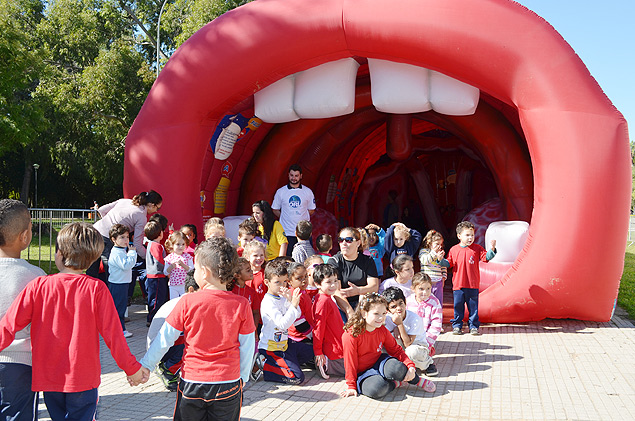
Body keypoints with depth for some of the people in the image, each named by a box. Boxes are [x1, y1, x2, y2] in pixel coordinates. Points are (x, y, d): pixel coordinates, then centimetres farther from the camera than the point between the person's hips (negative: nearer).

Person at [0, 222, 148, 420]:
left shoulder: (38, 286, -9)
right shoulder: (96, 288, -12)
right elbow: (112, 333, -10)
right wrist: (132, 368, 1)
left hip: (48, 378, 2)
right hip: (82, 379, -2)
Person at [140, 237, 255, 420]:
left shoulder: (187, 302, -12)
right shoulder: (241, 305, -9)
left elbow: (164, 340, -3)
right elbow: (247, 348, -1)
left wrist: (145, 365, 10)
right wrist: (242, 378, 14)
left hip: (192, 383, 0)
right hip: (228, 385, 1)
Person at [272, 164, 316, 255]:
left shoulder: (308, 191, 8)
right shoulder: (280, 192, 6)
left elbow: (311, 211, 14)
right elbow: (275, 210, 11)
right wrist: (286, 218, 2)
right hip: (286, 233, -1)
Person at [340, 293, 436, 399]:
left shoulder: (382, 330, -2)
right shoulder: (351, 335, -20)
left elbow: (396, 350, 4)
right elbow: (350, 362, -14)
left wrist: (410, 366, -12)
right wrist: (351, 386, -11)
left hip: (378, 363, 4)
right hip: (362, 373, -4)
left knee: (396, 368, -32)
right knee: (377, 389, -37)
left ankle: (416, 380, -3)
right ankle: (396, 383, -7)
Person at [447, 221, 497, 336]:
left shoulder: (477, 248, 3)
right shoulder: (454, 250, 5)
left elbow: (486, 257, -4)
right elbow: (449, 263, 10)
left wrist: (492, 249, -19)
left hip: (473, 285, 0)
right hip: (458, 285, 0)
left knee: (473, 307, 6)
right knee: (458, 306, 6)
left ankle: (473, 326, 16)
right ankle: (457, 326, 17)